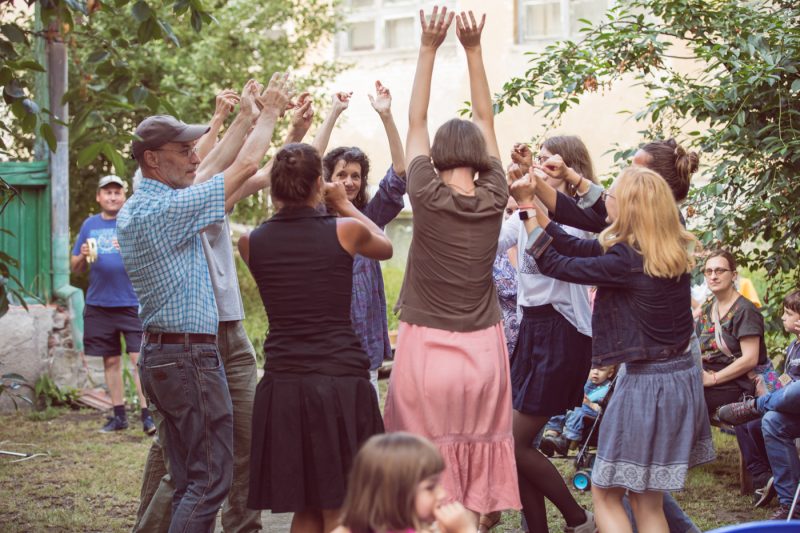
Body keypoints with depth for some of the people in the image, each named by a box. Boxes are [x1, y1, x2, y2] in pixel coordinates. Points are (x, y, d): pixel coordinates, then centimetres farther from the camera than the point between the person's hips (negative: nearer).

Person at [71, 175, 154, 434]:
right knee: (111, 361, 9)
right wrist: (83, 257, -8)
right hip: (99, 304, 4)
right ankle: (119, 415, 17)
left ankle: (147, 414, -11)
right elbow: (74, 267, 14)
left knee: (139, 358, -11)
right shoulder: (90, 225, 12)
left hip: (132, 303, -4)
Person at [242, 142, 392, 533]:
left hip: (283, 385, 3)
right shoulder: (345, 230, -4)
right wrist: (345, 205, 29)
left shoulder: (252, 242, 1)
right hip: (341, 381, -3)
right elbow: (385, 247, 19)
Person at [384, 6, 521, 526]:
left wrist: (429, 48, 4)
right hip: (483, 351, 3)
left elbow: (416, 123, 3)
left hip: (426, 350, -2)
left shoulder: (428, 198, -8)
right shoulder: (494, 200, -2)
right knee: (476, 472, 8)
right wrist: (473, 49, 8)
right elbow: (486, 120, 8)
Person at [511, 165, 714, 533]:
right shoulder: (673, 252, 4)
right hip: (682, 377, 8)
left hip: (647, 385, -8)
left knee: (606, 493, 7)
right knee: (646, 500, 16)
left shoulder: (626, 261, -21)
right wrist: (534, 202, 8)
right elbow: (576, 248, 8)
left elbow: (552, 263, -11)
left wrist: (527, 207, -2)